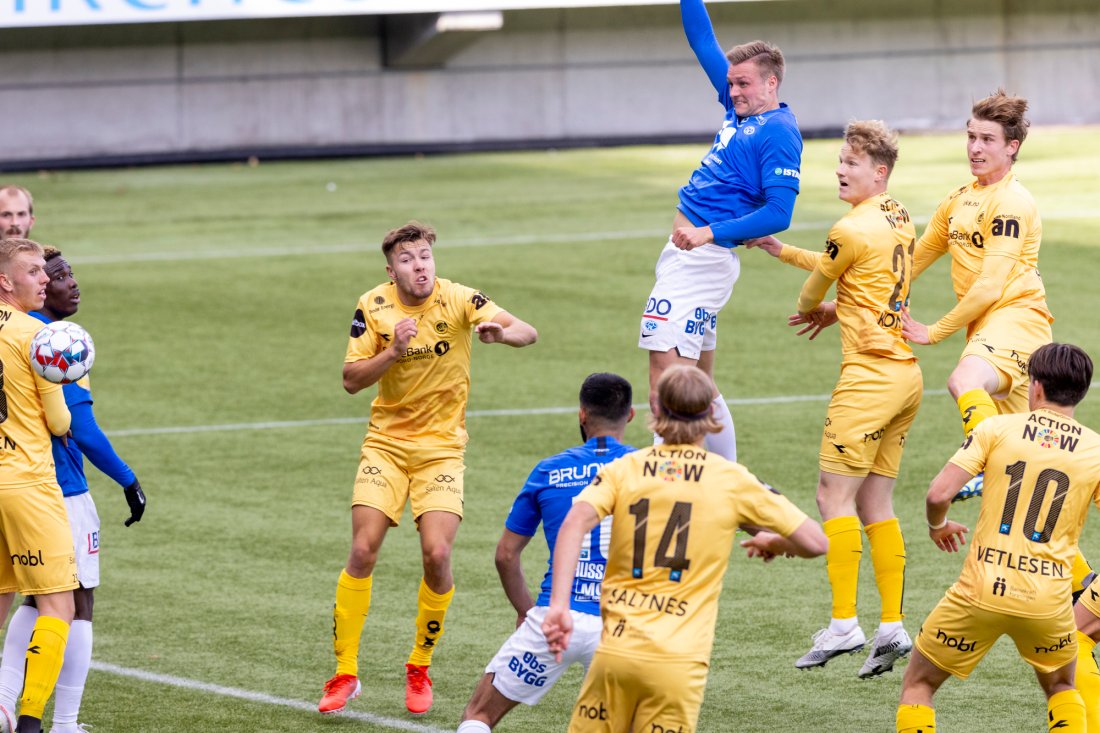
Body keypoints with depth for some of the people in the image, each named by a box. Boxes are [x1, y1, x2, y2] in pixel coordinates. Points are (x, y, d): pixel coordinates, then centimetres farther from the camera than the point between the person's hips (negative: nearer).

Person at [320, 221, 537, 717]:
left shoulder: (459, 300, -12)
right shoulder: (373, 308, -6)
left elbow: (528, 333, -21)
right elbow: (351, 380, -7)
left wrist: (501, 333, -44)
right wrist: (394, 351, -24)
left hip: (441, 446, -1)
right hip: (386, 441, 1)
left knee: (437, 554, -13)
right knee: (363, 551, -9)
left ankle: (420, 669, 10)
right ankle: (345, 673, 3)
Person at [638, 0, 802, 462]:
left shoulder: (778, 133, -13)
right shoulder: (742, 111, 13)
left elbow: (778, 214, -21)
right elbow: (703, 43, 21)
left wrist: (711, 233, -27)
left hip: (702, 258, -10)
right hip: (688, 253, 10)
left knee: (667, 385, -16)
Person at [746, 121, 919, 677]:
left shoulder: (852, 230, -14)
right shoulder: (899, 220, 13)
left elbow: (814, 291, 2)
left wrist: (811, 309, 25)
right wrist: (781, 250, 27)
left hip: (870, 375, -9)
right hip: (906, 375, 9)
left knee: (834, 495, -6)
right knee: (875, 505, 10)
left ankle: (843, 623, -11)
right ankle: (892, 626, 5)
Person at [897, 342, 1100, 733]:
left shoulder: (996, 428, -1)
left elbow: (938, 495, -9)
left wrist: (938, 525, 14)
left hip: (981, 593, -2)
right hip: (1049, 603, 2)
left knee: (918, 684, 15)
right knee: (1061, 688, 29)